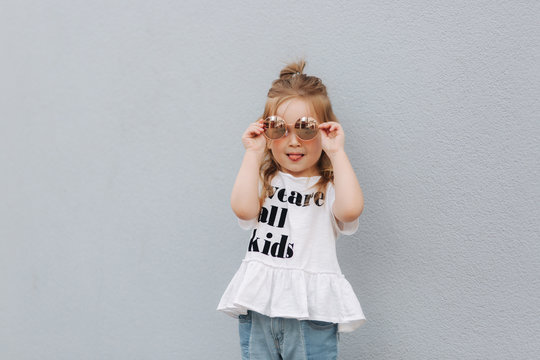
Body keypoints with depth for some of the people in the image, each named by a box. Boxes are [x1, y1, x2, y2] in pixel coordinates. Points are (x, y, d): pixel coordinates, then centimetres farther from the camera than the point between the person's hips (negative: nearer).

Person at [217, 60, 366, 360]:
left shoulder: (330, 185, 4)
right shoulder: (264, 181, 11)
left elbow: (350, 209, -18)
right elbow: (244, 208, -10)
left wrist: (337, 153, -11)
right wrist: (253, 154, -4)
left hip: (311, 313, -2)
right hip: (258, 304, 2)